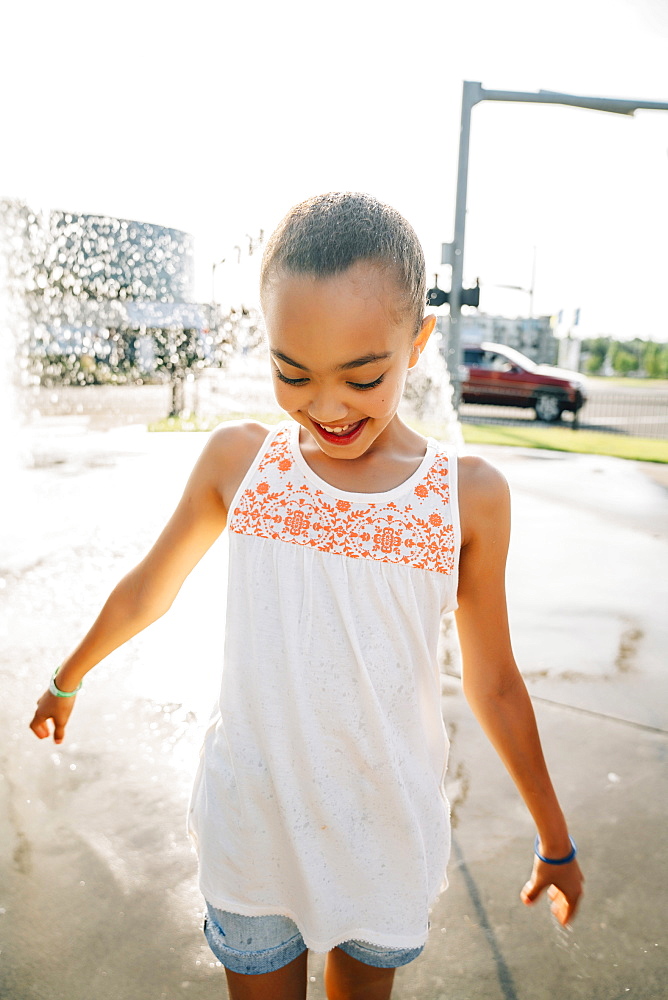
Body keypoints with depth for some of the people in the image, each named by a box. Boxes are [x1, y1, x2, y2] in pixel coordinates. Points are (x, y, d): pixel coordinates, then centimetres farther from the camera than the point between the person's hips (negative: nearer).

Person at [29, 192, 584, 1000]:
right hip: (252, 832, 0)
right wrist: (67, 680, 20)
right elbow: (146, 592, 5)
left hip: (390, 837, 1)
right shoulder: (236, 462, -11)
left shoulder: (469, 497, -12)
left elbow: (492, 683, -1)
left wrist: (554, 840, 9)